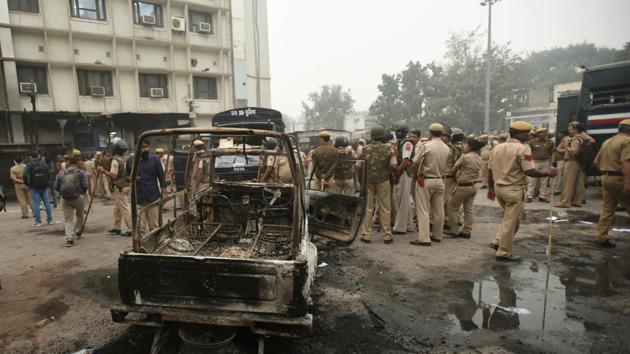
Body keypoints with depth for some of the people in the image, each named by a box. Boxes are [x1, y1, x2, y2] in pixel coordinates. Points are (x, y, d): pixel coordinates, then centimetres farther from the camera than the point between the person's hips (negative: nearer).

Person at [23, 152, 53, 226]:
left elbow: (25, 175, -14)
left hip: (34, 187, -3)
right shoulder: (44, 163, 5)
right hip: (44, 186, 3)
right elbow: (49, 173, 3)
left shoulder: (29, 165, -5)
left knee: (36, 203, 2)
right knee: (47, 202, 9)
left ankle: (38, 221, 3)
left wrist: (27, 184, -1)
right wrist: (46, 182, 11)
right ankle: (50, 220, 11)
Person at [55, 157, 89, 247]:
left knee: (68, 220, 8)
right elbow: (85, 186, -9)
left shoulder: (61, 173, 8)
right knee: (79, 215, 24)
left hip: (66, 199, 2)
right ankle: (78, 232, 33)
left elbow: (56, 187, 7)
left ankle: (69, 239, -2)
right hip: (78, 198, -2)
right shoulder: (81, 172, -2)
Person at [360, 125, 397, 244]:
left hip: (368, 181, 1)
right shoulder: (388, 148, -5)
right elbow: (393, 166, -8)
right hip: (383, 181, -1)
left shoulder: (365, 149, 0)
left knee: (368, 208, 8)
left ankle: (366, 235, 10)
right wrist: (387, 171, 12)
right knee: (385, 208, 6)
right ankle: (387, 235, 11)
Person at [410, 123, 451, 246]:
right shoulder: (447, 148, 3)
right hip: (440, 180, 6)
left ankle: (424, 238, -3)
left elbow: (416, 163, -12)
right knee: (438, 210, 12)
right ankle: (437, 235, 23)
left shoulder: (427, 146, -14)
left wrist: (416, 176, 4)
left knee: (423, 210, -2)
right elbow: (445, 165, 3)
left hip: (425, 180, -5)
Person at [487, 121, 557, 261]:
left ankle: (498, 242, 22)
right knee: (511, 221, 3)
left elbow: (490, 170, 10)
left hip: (499, 188, 7)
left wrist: (490, 188, 17)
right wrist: (547, 173, -4)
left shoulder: (497, 148, 8)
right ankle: (503, 252, 11)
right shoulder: (523, 148, -13)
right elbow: (529, 171, -19)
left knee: (510, 218, 24)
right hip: (515, 190, -7)